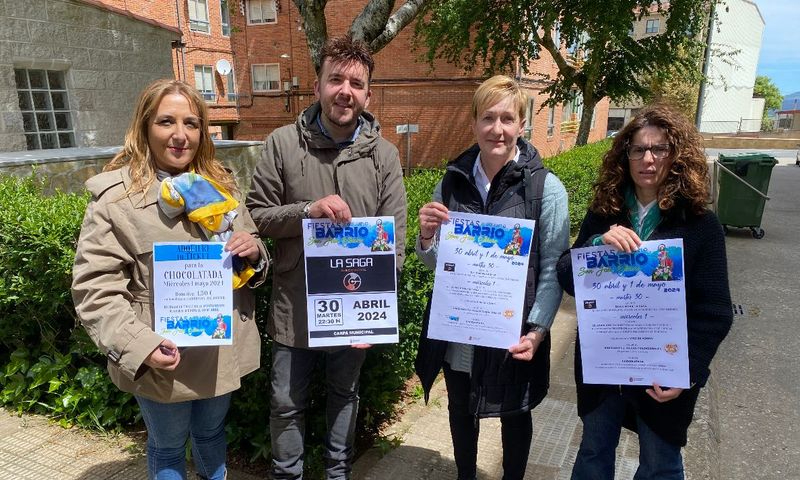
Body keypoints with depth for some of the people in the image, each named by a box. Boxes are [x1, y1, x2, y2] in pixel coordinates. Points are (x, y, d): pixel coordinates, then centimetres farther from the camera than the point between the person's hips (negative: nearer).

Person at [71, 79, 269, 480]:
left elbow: (251, 265, 12)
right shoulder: (115, 197, -13)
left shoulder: (220, 184, 3)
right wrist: (138, 344, -26)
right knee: (168, 447, 18)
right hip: (164, 360, -4)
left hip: (223, 350, 4)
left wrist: (254, 252, -12)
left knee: (211, 433, 26)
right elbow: (95, 287, -13)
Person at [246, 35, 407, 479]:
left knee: (345, 394, 22)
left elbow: (395, 236, -3)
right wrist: (308, 210, -23)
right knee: (286, 402, 15)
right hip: (294, 307, -1)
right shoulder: (283, 144, -7)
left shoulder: (384, 154, -4)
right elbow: (257, 215, -5)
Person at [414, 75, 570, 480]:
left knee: (514, 416, 19)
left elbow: (553, 271, -9)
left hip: (512, 337, -3)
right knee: (460, 412, 21)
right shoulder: (453, 182, -1)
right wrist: (426, 236, -16)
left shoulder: (546, 188, -11)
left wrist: (536, 332, -18)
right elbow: (434, 263, 5)